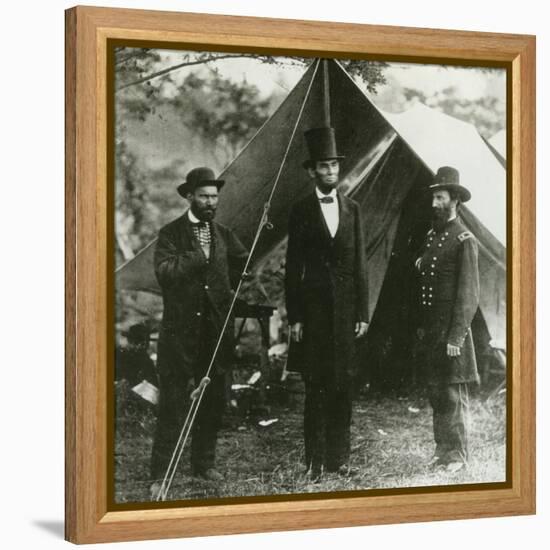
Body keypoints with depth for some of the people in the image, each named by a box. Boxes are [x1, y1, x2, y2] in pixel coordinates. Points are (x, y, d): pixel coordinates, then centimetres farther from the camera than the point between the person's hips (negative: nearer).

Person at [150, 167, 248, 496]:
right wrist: (198, 256, -18)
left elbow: (245, 268, 7)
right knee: (173, 404, -3)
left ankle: (205, 463, 26)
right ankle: (161, 475, 2)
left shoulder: (224, 235, 13)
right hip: (181, 332, -5)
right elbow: (164, 271, -17)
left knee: (213, 401, 11)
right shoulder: (171, 234, -2)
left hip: (217, 330, 5)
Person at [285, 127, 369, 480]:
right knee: (316, 386, -1)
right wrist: (294, 317, -6)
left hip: (346, 306, 3)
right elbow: (293, 268, 0)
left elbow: (360, 265, 10)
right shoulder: (301, 212, 1)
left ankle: (339, 457, 12)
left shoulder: (352, 210, 9)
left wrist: (363, 313, 4)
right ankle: (315, 460, 4)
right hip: (314, 305, -3)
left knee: (344, 385, 5)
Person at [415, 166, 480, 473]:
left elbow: (469, 294, -13)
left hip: (452, 327, -8)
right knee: (436, 392, 12)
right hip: (431, 328, 8)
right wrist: (422, 325, 12)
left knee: (455, 394, -3)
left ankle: (459, 454, 4)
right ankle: (443, 448, 21)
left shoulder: (464, 240, -10)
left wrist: (456, 336, -17)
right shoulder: (431, 235, 14)